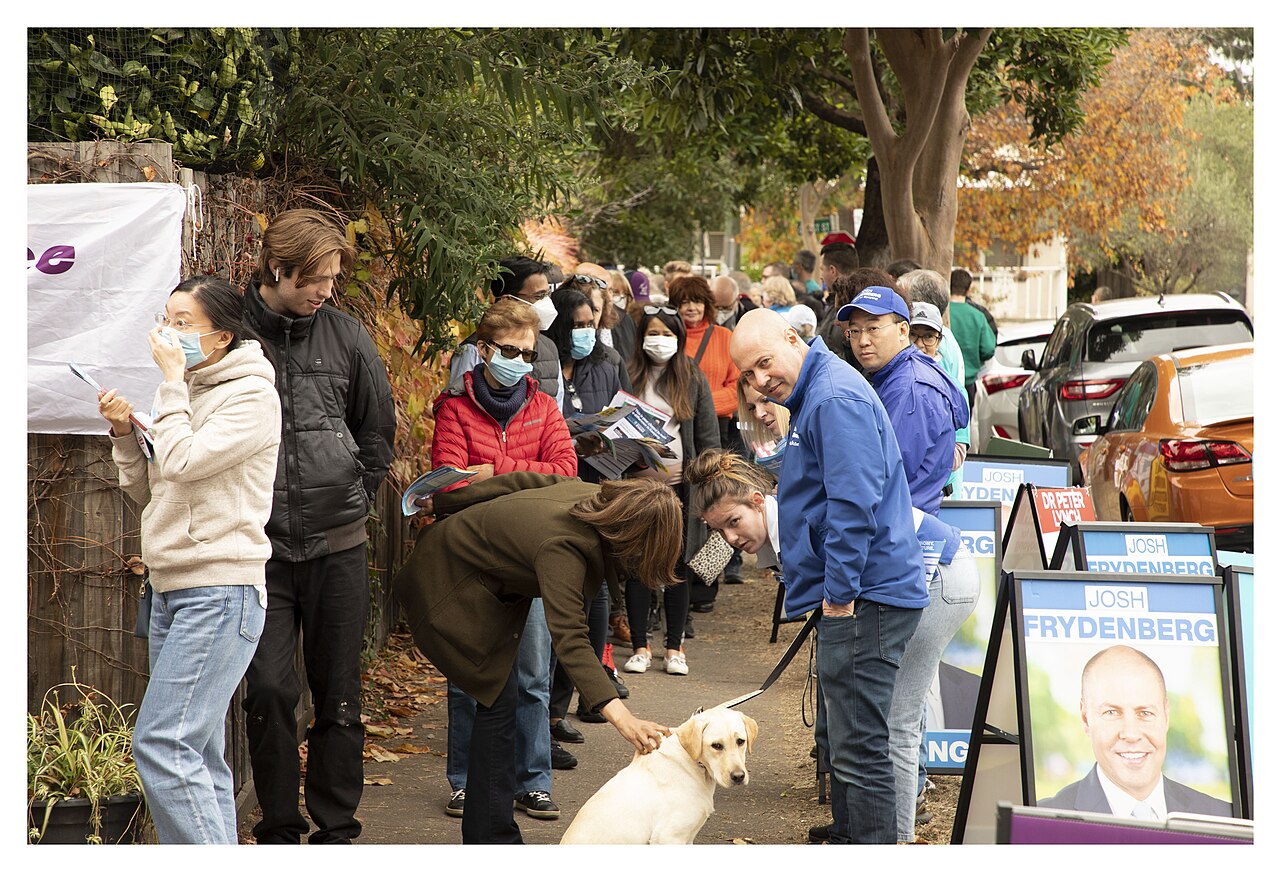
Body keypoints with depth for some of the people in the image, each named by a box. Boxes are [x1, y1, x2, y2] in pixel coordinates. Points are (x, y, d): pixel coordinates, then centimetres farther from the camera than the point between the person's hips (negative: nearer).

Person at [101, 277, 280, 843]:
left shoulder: (252, 395, -7)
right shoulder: (187, 394, 18)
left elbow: (181, 463, -20)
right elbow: (147, 494, 19)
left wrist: (172, 381, -12)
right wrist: (124, 433, 5)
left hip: (221, 591, -9)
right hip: (171, 591, 9)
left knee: (162, 743, -17)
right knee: (198, 756, 6)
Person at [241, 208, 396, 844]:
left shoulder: (345, 335, 3)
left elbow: (378, 428, 16)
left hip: (338, 546, 2)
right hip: (261, 546, -2)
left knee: (339, 697, 6)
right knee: (269, 690, -7)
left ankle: (336, 830, 17)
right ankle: (279, 831, 7)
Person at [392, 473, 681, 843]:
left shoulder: (591, 494, -15)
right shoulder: (563, 546, -39)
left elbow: (523, 481, -1)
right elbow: (569, 638, -48)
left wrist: (444, 504, 12)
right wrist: (620, 717, -57)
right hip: (449, 580, -9)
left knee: (499, 698, 11)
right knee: (499, 698, -11)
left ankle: (481, 835, 17)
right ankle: (493, 839, -8)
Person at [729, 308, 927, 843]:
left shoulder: (835, 398, -15)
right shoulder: (813, 397, 19)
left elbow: (854, 502, -23)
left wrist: (840, 592, -19)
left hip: (866, 598, -11)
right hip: (852, 598, 11)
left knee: (859, 747, -9)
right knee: (842, 740, 18)